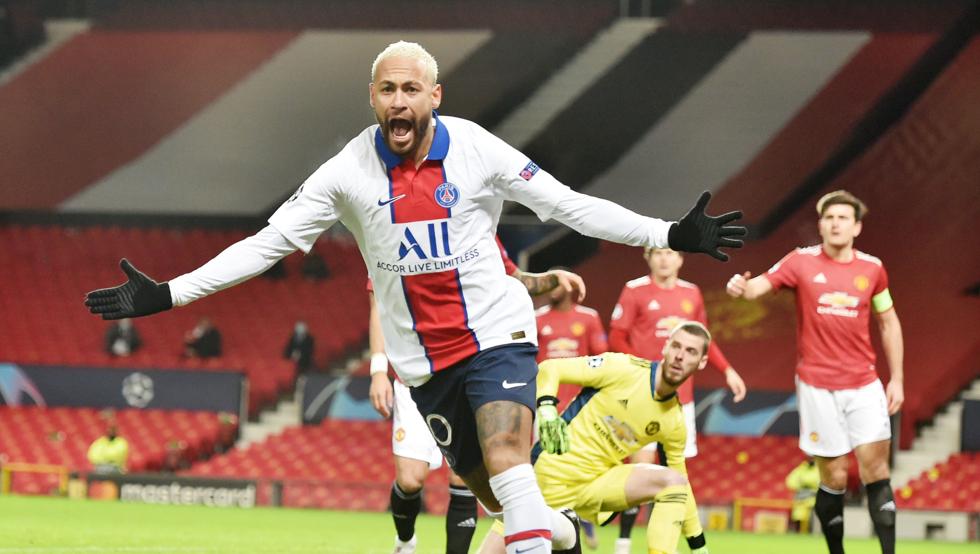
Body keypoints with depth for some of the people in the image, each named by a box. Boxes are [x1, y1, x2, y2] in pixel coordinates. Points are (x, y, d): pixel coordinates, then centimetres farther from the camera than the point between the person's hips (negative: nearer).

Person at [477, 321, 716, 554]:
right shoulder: (624, 369, -11)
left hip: (598, 484, 3)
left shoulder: (674, 423, 2)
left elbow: (681, 486, 12)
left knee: (674, 481, -20)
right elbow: (550, 369, -10)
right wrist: (546, 409, -28)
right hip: (553, 474, -3)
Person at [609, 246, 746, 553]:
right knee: (642, 465, -11)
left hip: (681, 395, 4)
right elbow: (616, 340, -4)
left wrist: (727, 370, 8)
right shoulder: (635, 290, -4)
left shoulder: (691, 293, 10)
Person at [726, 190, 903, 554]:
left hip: (864, 385, 2)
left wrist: (897, 379, 11)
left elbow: (888, 323, 15)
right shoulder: (802, 262, -3)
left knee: (875, 467, -7)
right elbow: (759, 286, -14)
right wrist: (742, 288, -39)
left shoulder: (872, 268, 4)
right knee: (834, 479, -2)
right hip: (818, 386, -2)